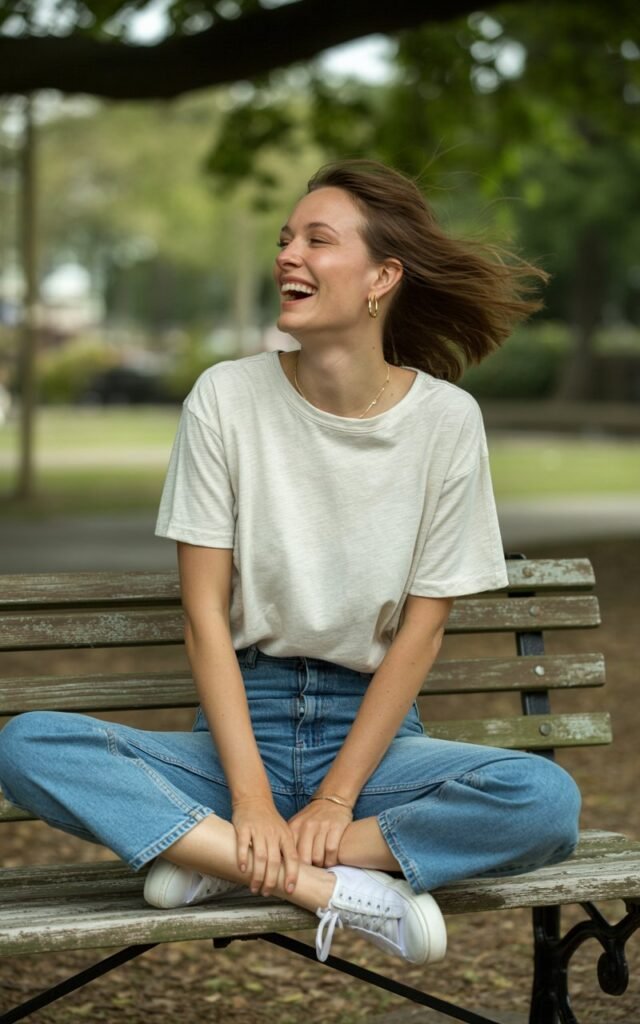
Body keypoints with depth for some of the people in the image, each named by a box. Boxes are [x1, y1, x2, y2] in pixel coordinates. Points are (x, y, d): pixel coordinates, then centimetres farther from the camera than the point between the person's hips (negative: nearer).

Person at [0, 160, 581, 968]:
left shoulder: (446, 419, -4)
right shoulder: (226, 398, -4)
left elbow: (421, 631, -4)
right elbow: (205, 613, -7)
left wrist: (336, 799, -13)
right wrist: (252, 796, -17)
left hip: (371, 727, 0)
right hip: (241, 724, 0)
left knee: (547, 800, -29)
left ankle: (217, 859, -22)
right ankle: (337, 887, -29)